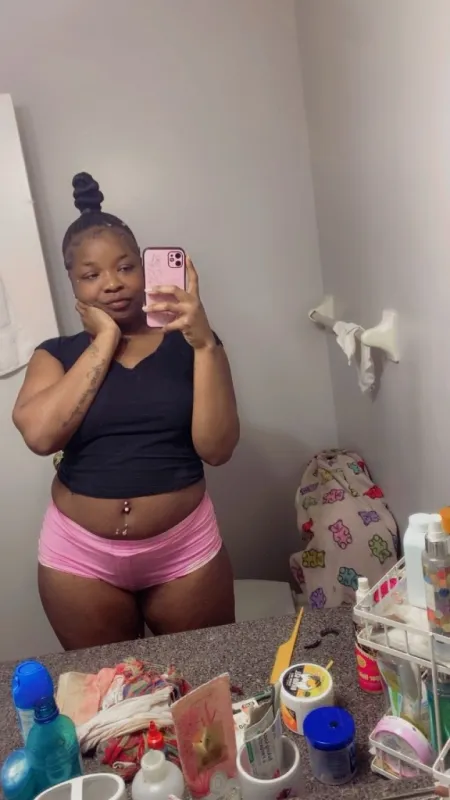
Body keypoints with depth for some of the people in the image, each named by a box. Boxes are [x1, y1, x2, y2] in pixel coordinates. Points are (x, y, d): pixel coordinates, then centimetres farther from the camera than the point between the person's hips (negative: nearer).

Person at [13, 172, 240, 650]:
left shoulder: (187, 343, -3)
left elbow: (216, 448, -13)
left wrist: (204, 343, -22)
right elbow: (40, 435, -19)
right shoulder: (58, 354, 1)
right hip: (80, 555, 1)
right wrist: (105, 340, -14)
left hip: (185, 549, 0)